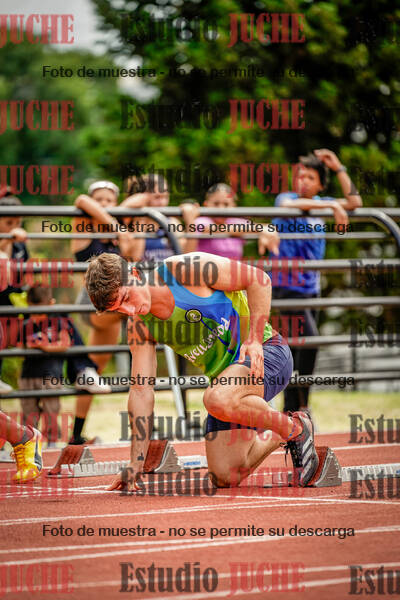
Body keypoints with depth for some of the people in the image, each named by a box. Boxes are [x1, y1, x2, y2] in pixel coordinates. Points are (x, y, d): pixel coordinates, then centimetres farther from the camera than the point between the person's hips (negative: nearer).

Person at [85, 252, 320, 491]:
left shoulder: (187, 270, -21)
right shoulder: (140, 325, -4)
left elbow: (259, 279, -14)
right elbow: (141, 391, -1)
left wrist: (254, 339, -24)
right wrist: (136, 464, -5)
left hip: (265, 353, -7)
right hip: (226, 376, 7)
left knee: (217, 400, -38)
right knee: (226, 477, -3)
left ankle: (294, 428, -11)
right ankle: (278, 439, 27)